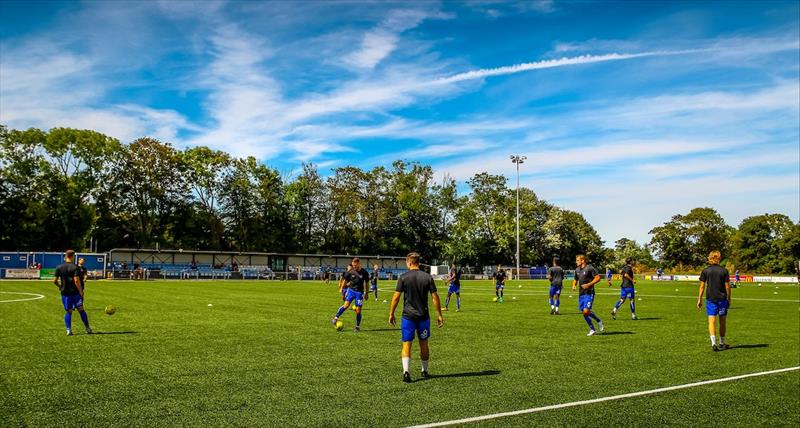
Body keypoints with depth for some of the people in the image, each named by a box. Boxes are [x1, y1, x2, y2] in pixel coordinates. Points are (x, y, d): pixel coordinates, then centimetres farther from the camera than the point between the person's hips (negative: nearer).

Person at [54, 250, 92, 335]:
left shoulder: (59, 267, 2)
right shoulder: (75, 267, -10)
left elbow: (54, 281, 2)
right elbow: (76, 281, -17)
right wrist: (81, 291, -9)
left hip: (64, 293, 3)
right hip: (75, 292, -3)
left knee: (68, 312, 10)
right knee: (81, 310, 6)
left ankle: (68, 330, 5)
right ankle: (88, 328, 10)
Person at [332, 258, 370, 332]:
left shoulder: (364, 272, -6)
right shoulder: (350, 272, -4)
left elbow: (366, 283, 6)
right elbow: (345, 280, 7)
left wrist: (366, 293, 12)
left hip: (359, 292, 0)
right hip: (351, 290, 0)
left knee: (358, 310, -2)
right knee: (346, 304, -20)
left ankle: (358, 327, 11)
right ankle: (336, 318, -8)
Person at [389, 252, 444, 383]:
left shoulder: (403, 277, -5)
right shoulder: (428, 277, 0)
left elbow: (396, 297, -6)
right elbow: (435, 297, -1)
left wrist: (391, 314, 4)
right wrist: (439, 315, 7)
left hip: (408, 316, -2)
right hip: (423, 316, 2)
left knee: (407, 344, 1)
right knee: (424, 344, 16)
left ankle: (406, 371, -15)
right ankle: (424, 371, 28)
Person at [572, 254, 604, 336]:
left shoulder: (590, 268, -9)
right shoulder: (577, 269, 13)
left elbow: (598, 278, -12)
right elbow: (576, 280, 26)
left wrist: (589, 284, -20)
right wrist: (574, 285, 5)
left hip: (589, 293, -7)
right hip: (581, 294, 7)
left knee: (586, 311, -18)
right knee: (583, 312, 5)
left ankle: (599, 321, 7)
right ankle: (592, 329, 17)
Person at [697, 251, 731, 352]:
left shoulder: (705, 271, -2)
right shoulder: (724, 271, -3)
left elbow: (702, 286, -1)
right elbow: (727, 286, -2)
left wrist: (699, 299, 6)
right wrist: (729, 299, 8)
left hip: (710, 299, -1)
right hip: (722, 299, 1)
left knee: (712, 321, -3)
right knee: (722, 321, 13)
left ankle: (713, 343, -17)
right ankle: (722, 343, 25)